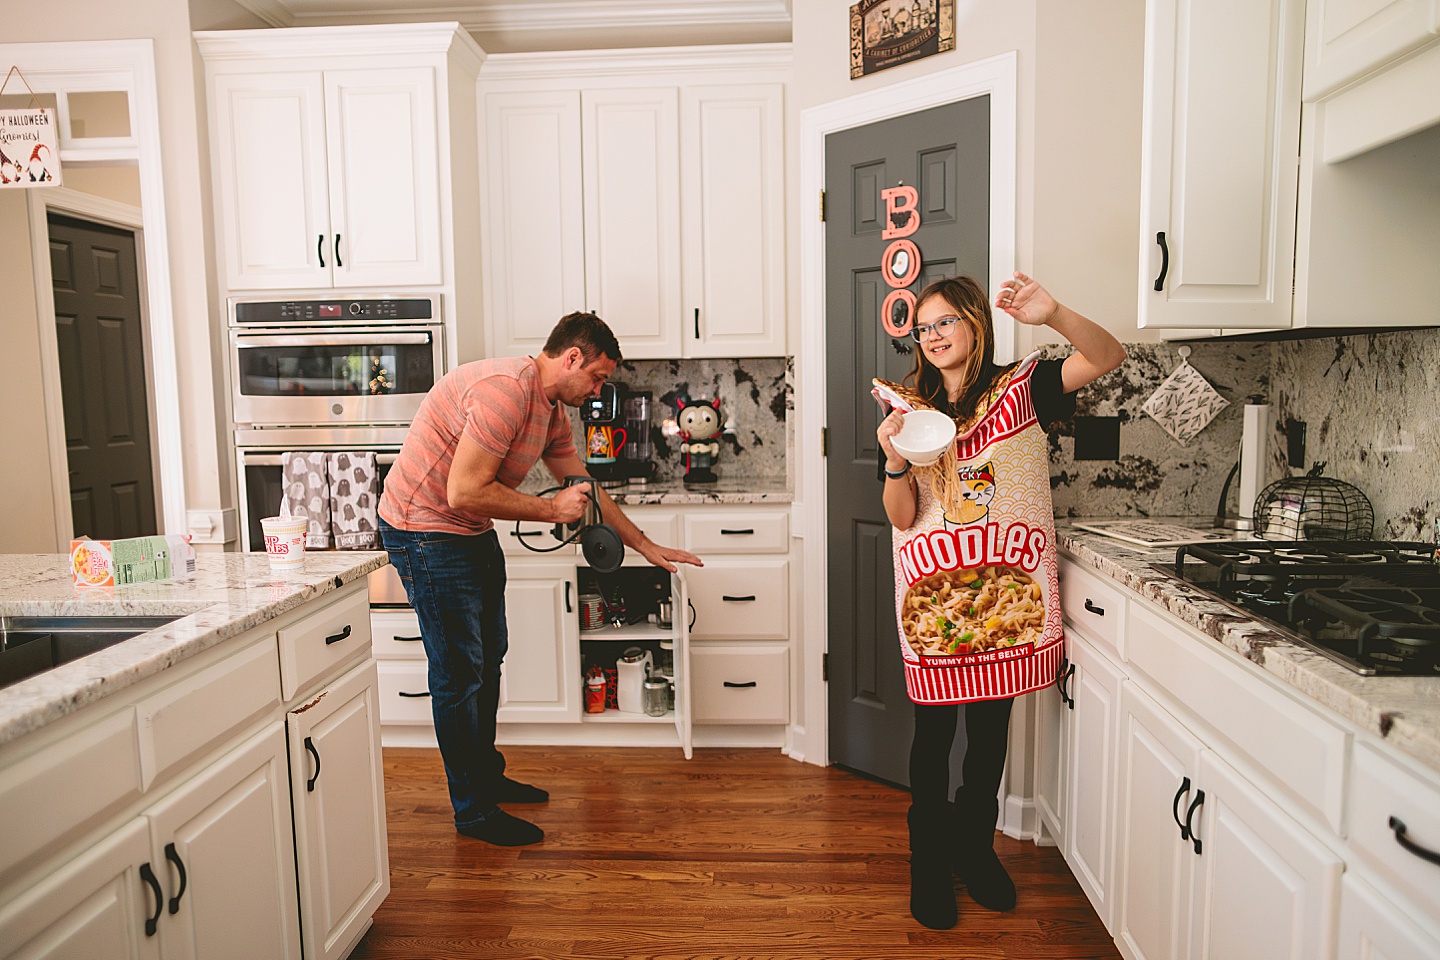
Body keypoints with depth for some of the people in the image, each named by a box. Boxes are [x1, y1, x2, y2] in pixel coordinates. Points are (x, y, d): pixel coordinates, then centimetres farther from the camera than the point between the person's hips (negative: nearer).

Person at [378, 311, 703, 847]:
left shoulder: (553, 410, 7)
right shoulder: (505, 390, -25)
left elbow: (584, 489, 16)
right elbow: (464, 493, -29)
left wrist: (647, 547, 17)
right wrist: (552, 510, -19)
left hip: (473, 535, 10)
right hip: (426, 533, -10)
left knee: (488, 659, 17)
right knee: (459, 672, -2)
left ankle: (487, 777, 34)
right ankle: (473, 811, 13)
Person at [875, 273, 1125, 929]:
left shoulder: (1019, 390, 2)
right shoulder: (909, 408, 4)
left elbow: (1108, 357, -11)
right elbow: (902, 517, -1)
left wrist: (1053, 315, -27)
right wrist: (895, 460, -20)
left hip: (1006, 586, 0)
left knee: (991, 725, 12)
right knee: (933, 726, 4)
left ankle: (975, 844, 34)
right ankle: (929, 859, 24)